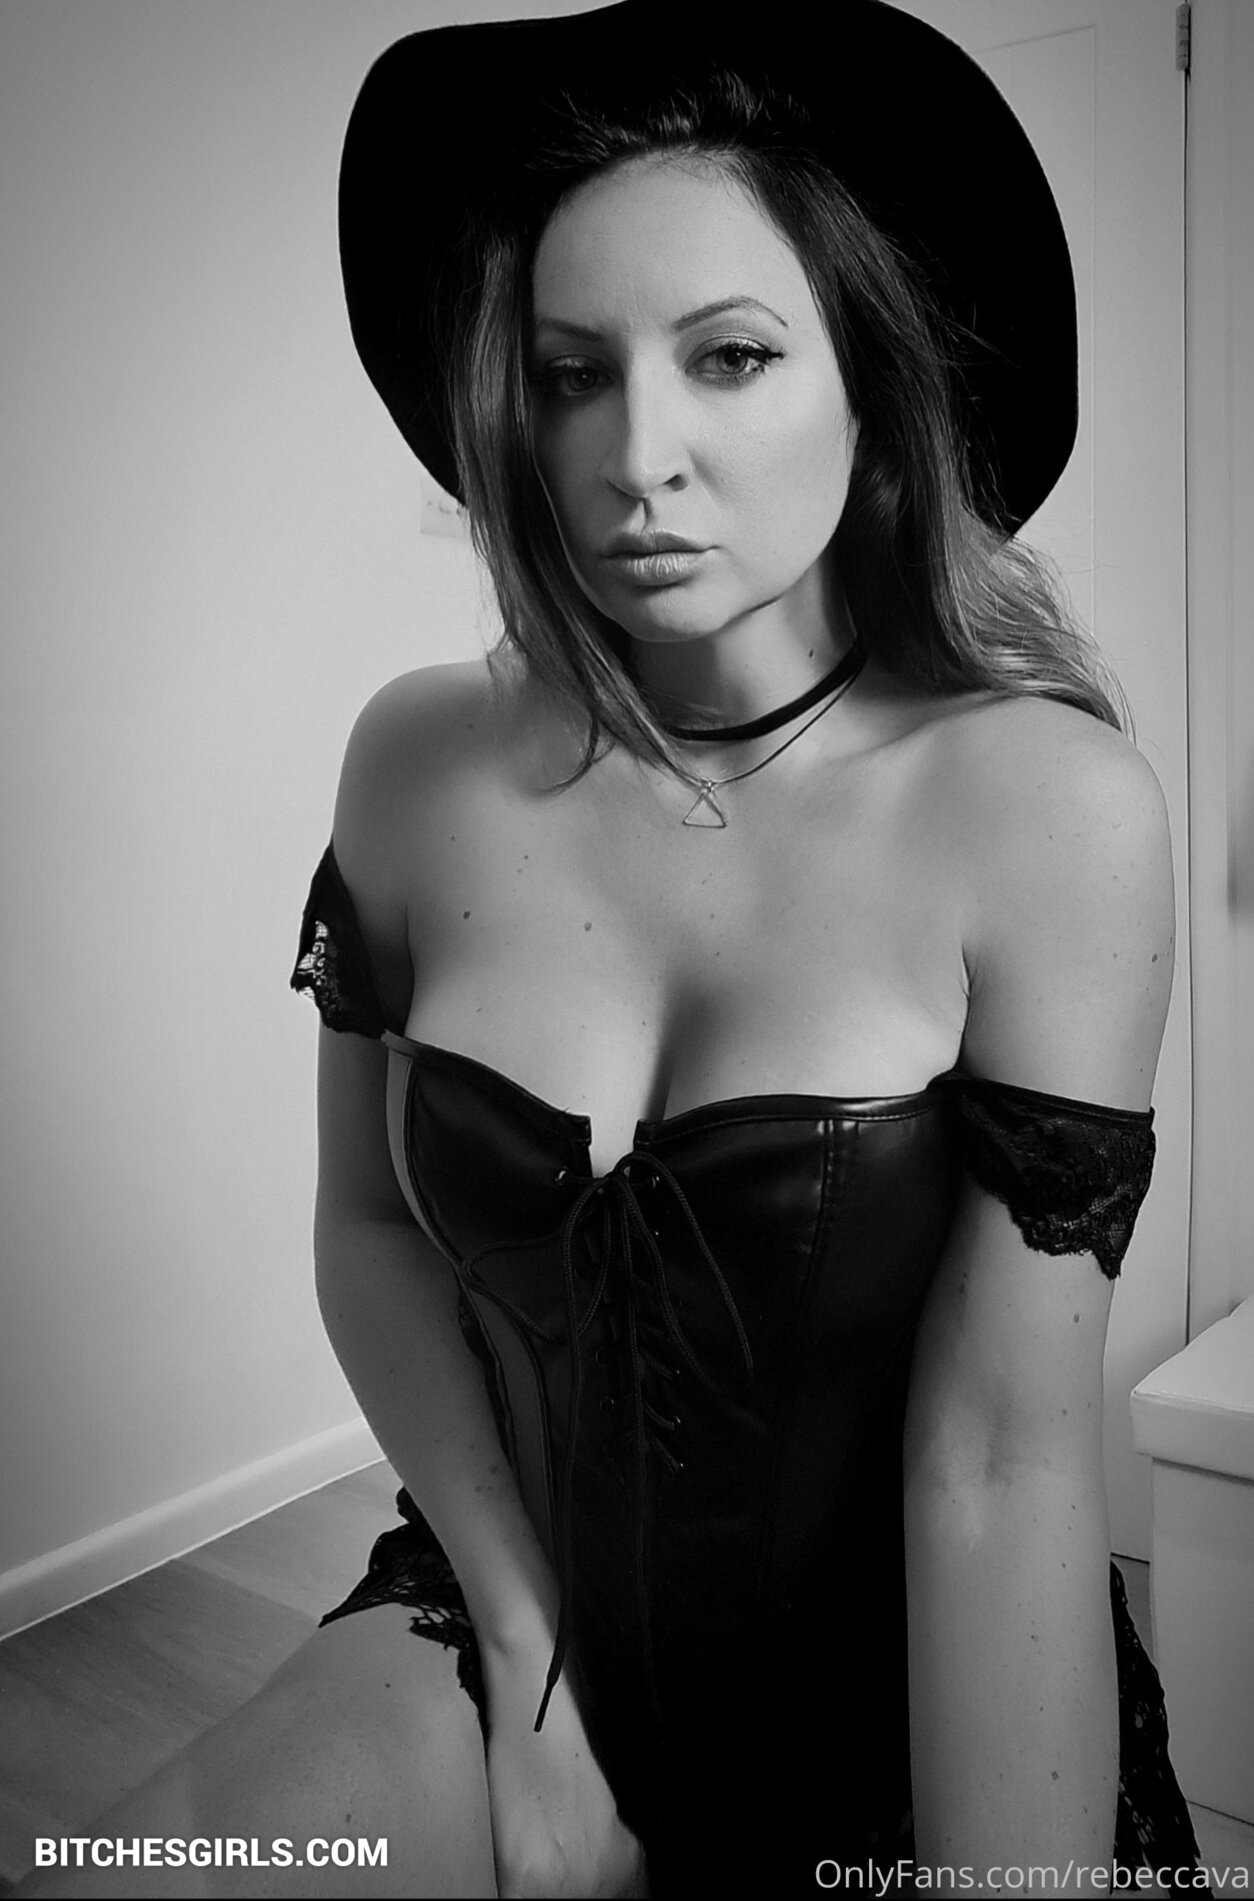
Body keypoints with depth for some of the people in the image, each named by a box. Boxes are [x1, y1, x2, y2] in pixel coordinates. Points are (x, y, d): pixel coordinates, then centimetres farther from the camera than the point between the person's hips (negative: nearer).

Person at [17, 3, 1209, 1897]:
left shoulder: (1044, 805, -21)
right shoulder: (421, 764, -11)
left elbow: (1005, 1455, -20)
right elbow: (371, 1227, 0)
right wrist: (526, 1665, -4)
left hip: (909, 1726, -1)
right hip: (505, 1630, 3)